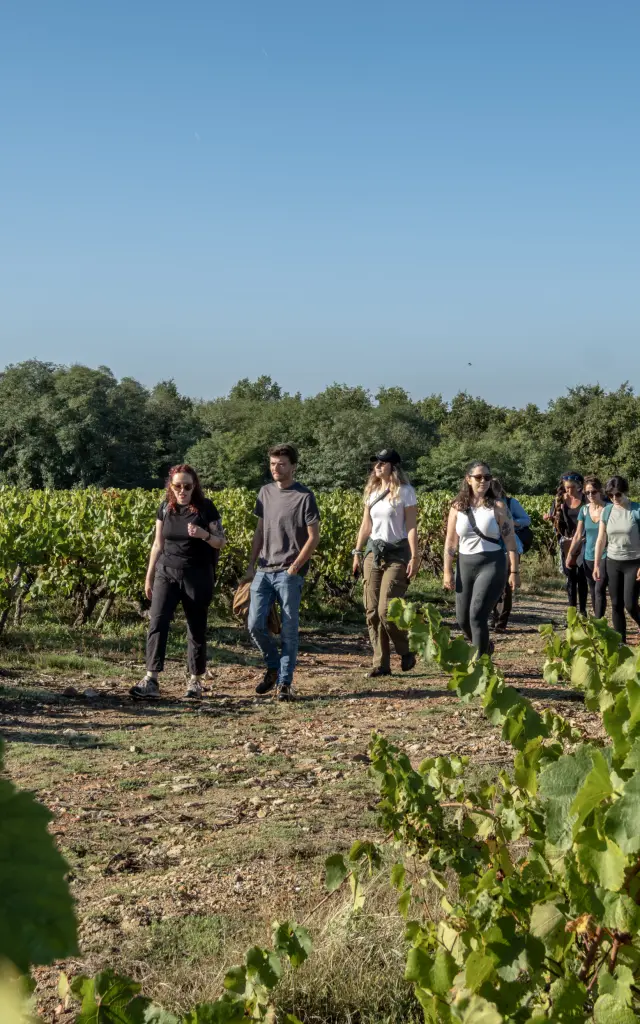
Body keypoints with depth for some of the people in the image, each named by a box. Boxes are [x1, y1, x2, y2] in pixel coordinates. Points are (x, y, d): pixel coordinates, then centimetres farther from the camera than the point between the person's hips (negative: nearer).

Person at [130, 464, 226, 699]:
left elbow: (221, 543, -4)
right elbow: (158, 544, 11)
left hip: (197, 577, -2)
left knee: (196, 629, 5)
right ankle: (151, 680, -16)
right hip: (166, 573, 2)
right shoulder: (165, 508, 3)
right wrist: (149, 576, 12)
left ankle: (196, 681, 19)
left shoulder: (206, 508, -6)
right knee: (157, 622, -13)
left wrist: (204, 534, -24)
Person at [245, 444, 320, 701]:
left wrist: (294, 568, -11)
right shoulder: (265, 492, 13)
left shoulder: (304, 496, -4)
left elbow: (314, 537, -6)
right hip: (264, 571, 5)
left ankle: (284, 683, 7)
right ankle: (273, 667, 21)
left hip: (290, 573, -5)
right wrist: (251, 565, 12)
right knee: (255, 624, -3)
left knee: (289, 630, -1)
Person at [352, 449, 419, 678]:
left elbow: (411, 527, -9)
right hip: (373, 552, 6)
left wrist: (415, 557, -14)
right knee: (372, 611, 2)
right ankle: (381, 663, 9)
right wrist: (357, 552, 13)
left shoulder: (405, 491, -6)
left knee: (386, 610, -12)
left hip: (397, 554, -6)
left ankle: (406, 652, 12)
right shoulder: (372, 491, 11)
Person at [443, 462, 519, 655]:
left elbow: (510, 541, -3)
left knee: (477, 615, -17)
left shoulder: (498, 507, -2)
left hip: (492, 564, -4)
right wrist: (447, 571, 3)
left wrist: (514, 571, -7)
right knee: (463, 619, 9)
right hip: (465, 565, 4)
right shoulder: (458, 508, 5)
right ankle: (484, 647, 39)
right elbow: (450, 542, 8)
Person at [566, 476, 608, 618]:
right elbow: (578, 535, 10)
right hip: (589, 557, 5)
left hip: (604, 556, -5)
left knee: (599, 590, -12)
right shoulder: (584, 510, 5)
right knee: (593, 592, 11)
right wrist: (570, 555, 8)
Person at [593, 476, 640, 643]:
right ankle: (621, 642, 13)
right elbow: (601, 539, 6)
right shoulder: (607, 511, 1)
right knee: (616, 605, 5)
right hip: (612, 562, 4)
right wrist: (597, 564, 3)